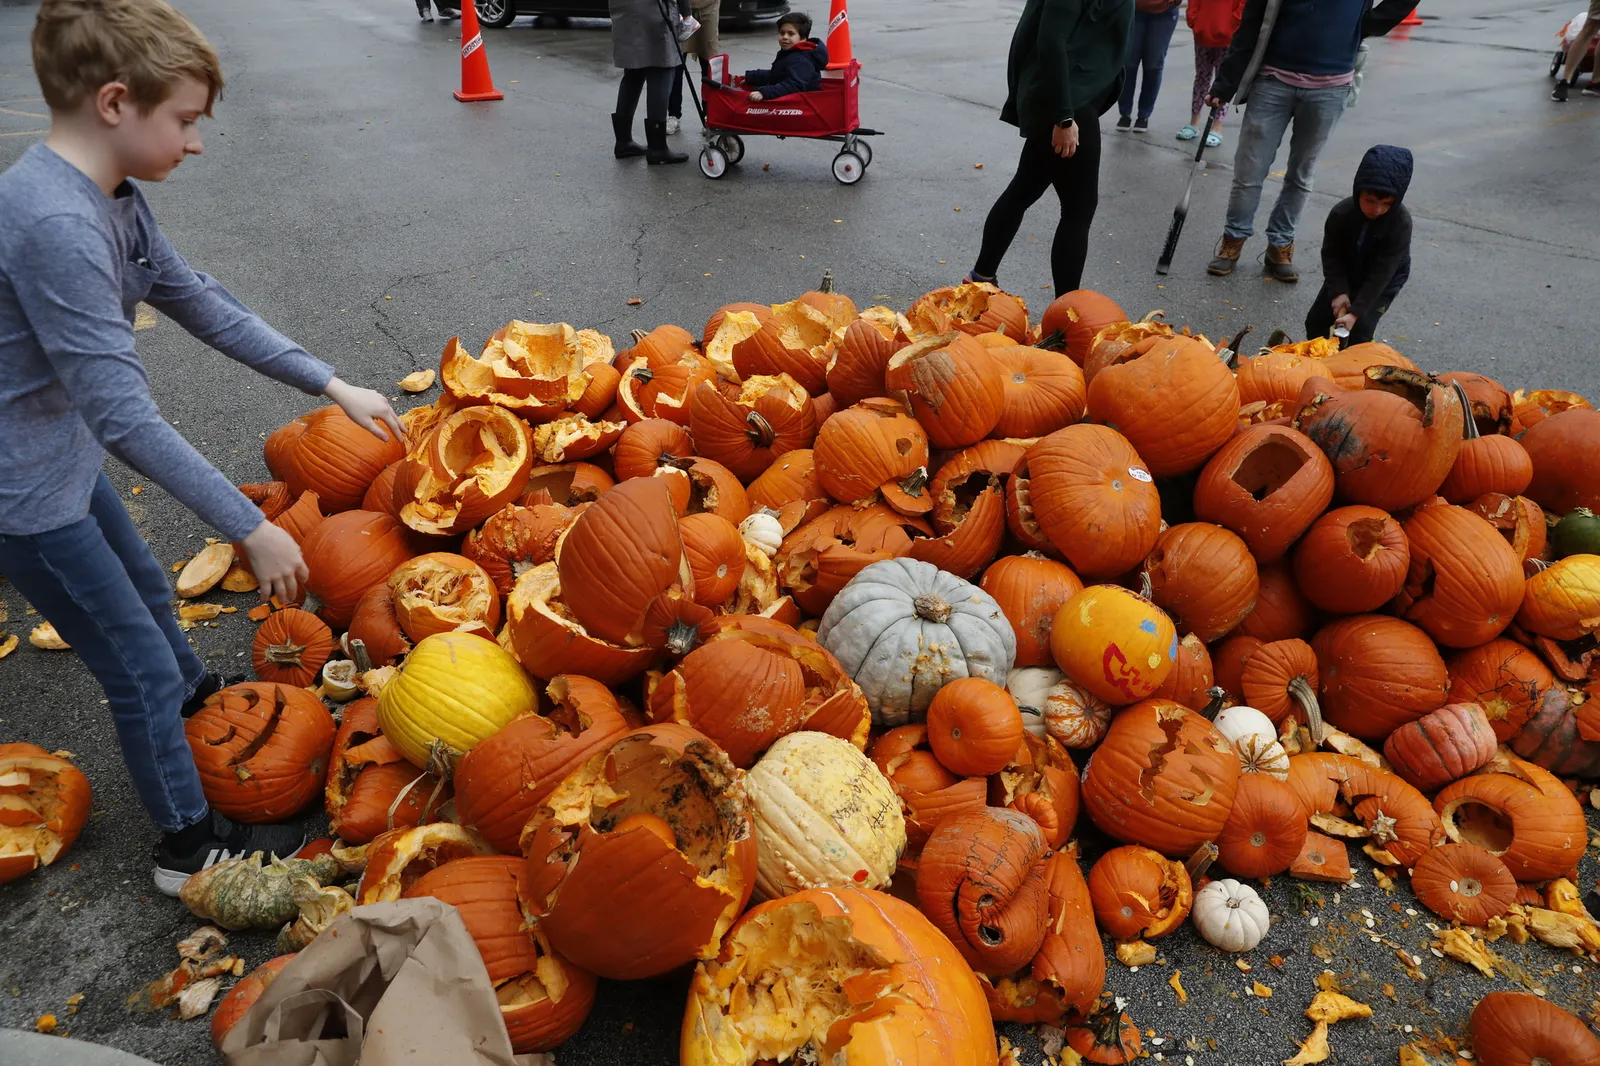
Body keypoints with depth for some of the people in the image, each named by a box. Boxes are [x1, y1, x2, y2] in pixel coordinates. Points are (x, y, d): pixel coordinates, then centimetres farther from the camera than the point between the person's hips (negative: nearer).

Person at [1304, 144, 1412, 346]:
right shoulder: (1341, 212, -25)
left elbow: (1381, 273, -30)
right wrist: (1338, 291, -24)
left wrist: (1356, 311, -34)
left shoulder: (1401, 223, -31)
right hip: (1346, 272, 3)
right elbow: (1330, 255, -13)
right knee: (1316, 321, 2)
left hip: (1385, 278, -3)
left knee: (1361, 328, -16)